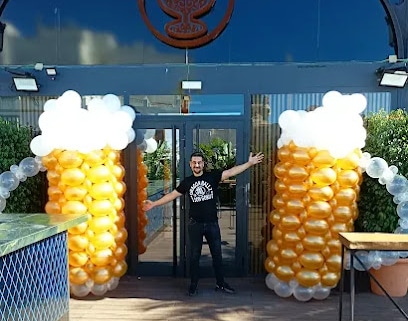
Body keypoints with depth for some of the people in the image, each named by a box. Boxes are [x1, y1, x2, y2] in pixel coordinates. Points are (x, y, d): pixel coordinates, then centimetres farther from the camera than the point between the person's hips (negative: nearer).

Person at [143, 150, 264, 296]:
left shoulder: (212, 176, -3)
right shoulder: (187, 182, 2)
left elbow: (231, 171, -11)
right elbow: (172, 194, 7)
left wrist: (250, 163, -21)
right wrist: (154, 203, 5)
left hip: (212, 223, 0)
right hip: (195, 224, 0)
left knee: (217, 254, 11)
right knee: (194, 255, 10)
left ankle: (220, 283, 26)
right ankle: (193, 284, 24)